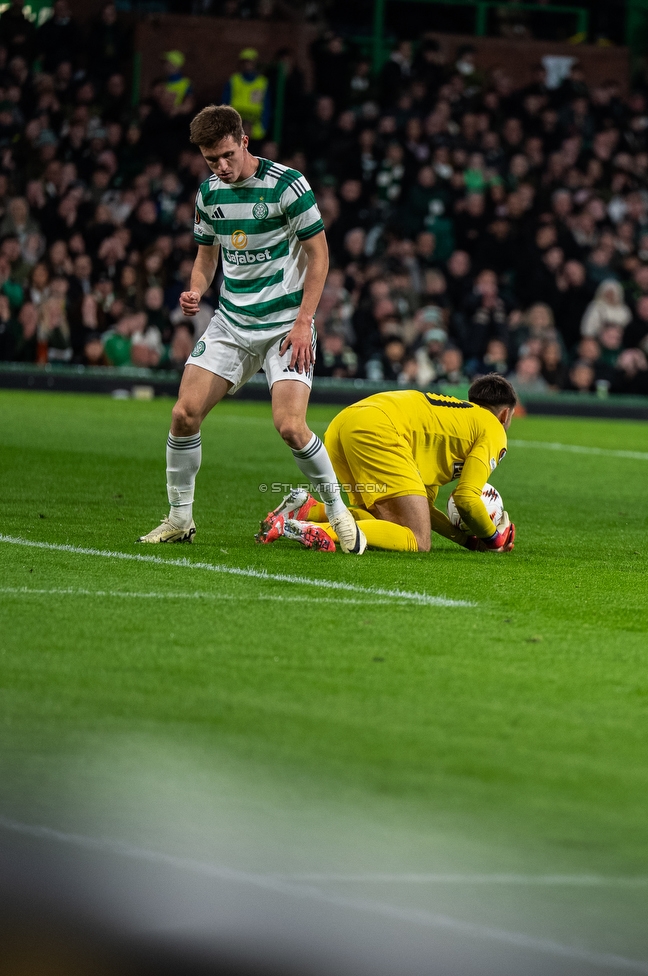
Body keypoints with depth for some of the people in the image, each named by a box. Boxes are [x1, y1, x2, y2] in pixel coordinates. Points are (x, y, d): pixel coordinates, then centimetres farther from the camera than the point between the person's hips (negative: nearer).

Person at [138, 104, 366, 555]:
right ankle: (179, 520, 10)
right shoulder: (209, 192, 4)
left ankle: (338, 512, 3)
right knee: (185, 413, -6)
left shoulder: (287, 184, -14)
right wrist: (197, 289, -5)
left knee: (290, 425, -19)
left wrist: (303, 323, -15)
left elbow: (318, 252, -9)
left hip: (285, 324, -5)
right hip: (231, 320, 5)